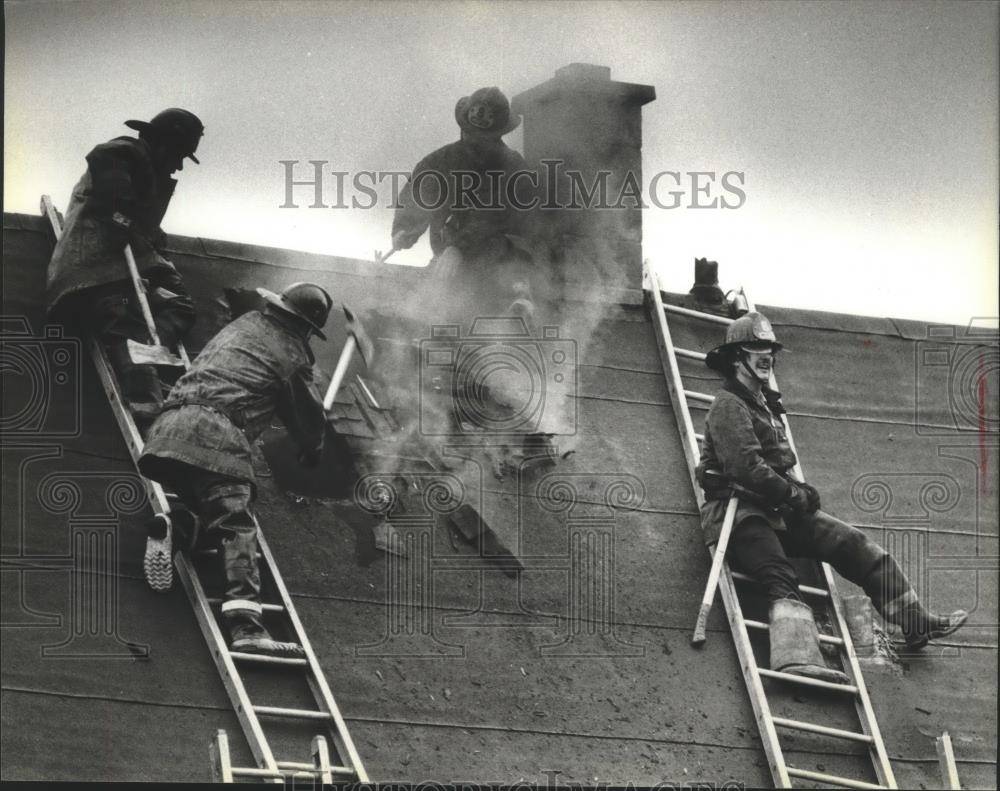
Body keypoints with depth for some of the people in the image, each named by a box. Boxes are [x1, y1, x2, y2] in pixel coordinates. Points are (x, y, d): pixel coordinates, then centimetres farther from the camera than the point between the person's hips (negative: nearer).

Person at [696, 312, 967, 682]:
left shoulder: (764, 403, 24)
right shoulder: (728, 405, -7)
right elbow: (745, 466, -19)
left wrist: (796, 489, 14)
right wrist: (794, 493, -12)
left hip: (777, 508, 9)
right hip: (739, 509, -9)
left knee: (852, 543, -2)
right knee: (781, 578, -33)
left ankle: (915, 623, -2)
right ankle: (796, 656, -55)